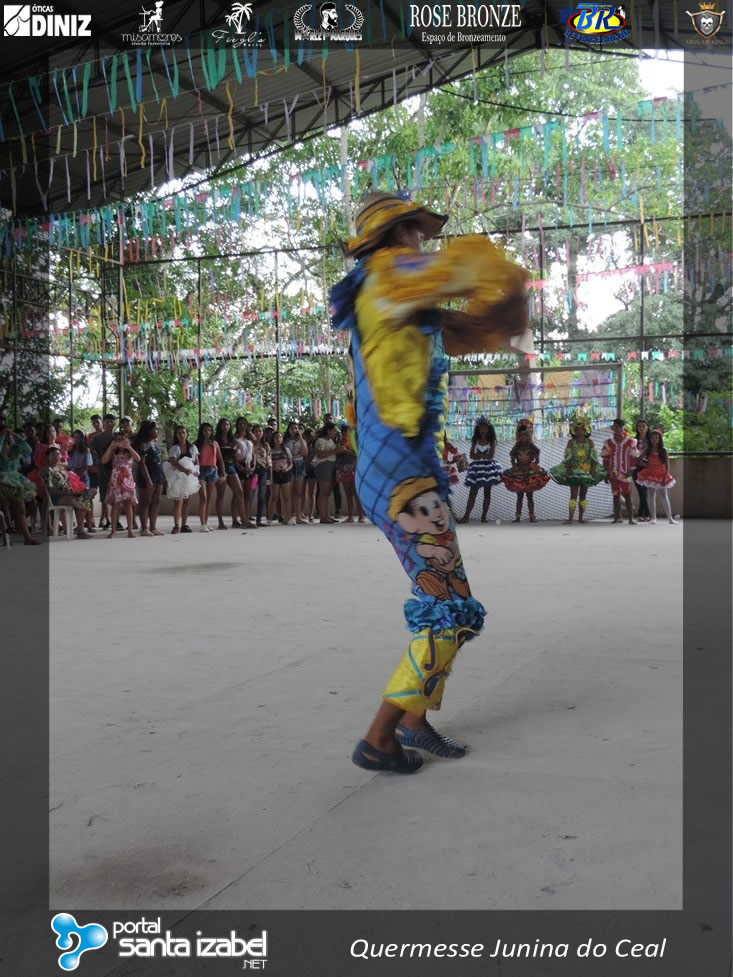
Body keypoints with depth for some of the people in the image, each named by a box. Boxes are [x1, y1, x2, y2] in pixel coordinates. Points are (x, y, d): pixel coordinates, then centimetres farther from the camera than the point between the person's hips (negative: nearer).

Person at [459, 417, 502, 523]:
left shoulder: (492, 441, 2)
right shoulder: (475, 440, 8)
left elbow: (491, 456, -9)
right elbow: (471, 455, -1)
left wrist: (478, 455, -6)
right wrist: (484, 456, -13)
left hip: (488, 467, -1)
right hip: (477, 467, 1)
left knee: (487, 493, 1)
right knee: (472, 493, -4)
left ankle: (484, 516, 5)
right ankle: (466, 515, -8)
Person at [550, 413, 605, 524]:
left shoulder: (590, 442, 3)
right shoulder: (571, 442, 0)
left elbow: (594, 458, 1)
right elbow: (567, 458, -3)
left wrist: (593, 470, -9)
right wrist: (568, 469, -13)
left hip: (586, 472, 2)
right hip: (574, 472, -2)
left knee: (583, 495, 7)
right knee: (573, 495, -8)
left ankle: (581, 517, 14)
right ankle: (570, 518, -12)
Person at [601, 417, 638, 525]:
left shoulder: (630, 442, 0)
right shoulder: (609, 443, 5)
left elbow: (633, 458, 0)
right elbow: (605, 458, 7)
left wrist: (630, 471, -8)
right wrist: (607, 472, 2)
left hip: (625, 473, -2)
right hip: (613, 473, 2)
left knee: (627, 495, -3)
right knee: (616, 495, 7)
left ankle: (631, 518, -4)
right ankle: (617, 517, 12)